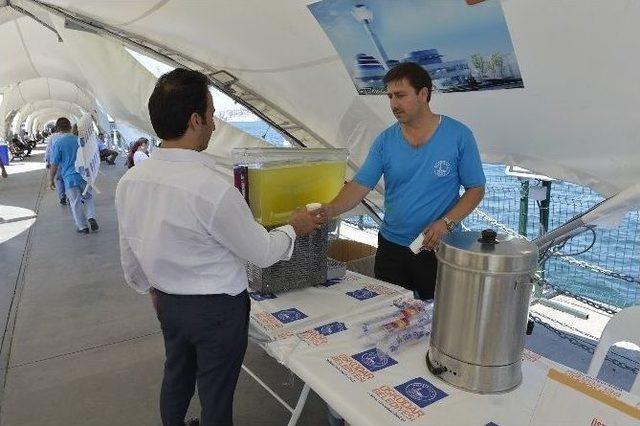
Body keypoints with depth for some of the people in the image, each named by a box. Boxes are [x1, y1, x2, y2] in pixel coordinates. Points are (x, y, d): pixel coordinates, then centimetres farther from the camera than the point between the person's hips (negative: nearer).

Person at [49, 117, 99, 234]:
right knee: (88, 198, 18)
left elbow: (54, 164, -7)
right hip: (85, 175, 3)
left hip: (70, 177, -3)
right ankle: (91, 217, -3)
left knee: (76, 203, 7)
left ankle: (83, 227, 12)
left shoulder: (58, 143, -9)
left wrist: (51, 179, 4)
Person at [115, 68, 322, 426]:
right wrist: (295, 228, 1)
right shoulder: (213, 188, -30)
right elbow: (262, 253, -17)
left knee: (176, 376, 28)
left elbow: (129, 253, 5)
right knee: (215, 394, 16)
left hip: (168, 303, 7)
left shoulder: (129, 181, -8)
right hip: (217, 308, -6)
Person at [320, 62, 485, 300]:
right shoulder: (385, 141, -1)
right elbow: (360, 186, -7)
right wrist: (331, 209, -25)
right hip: (391, 247, 3)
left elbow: (476, 189, -4)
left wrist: (446, 223, -19)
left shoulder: (458, 136, -8)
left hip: (440, 249, -2)